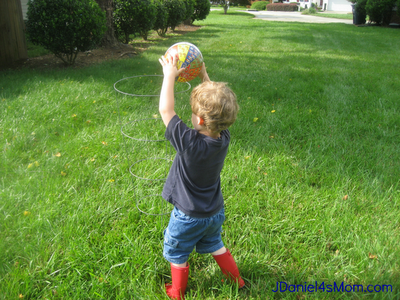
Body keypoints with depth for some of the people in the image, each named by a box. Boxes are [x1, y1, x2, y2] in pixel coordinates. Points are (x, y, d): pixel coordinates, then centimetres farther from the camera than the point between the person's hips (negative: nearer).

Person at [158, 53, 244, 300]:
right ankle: (237, 280, 49)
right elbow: (216, 104, -2)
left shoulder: (190, 143, -35)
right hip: (216, 212, 6)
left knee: (177, 255, 22)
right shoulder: (223, 138, -18)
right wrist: (204, 75, -3)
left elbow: (166, 110, -29)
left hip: (188, 217, -6)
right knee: (215, 245, 33)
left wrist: (170, 75, -21)